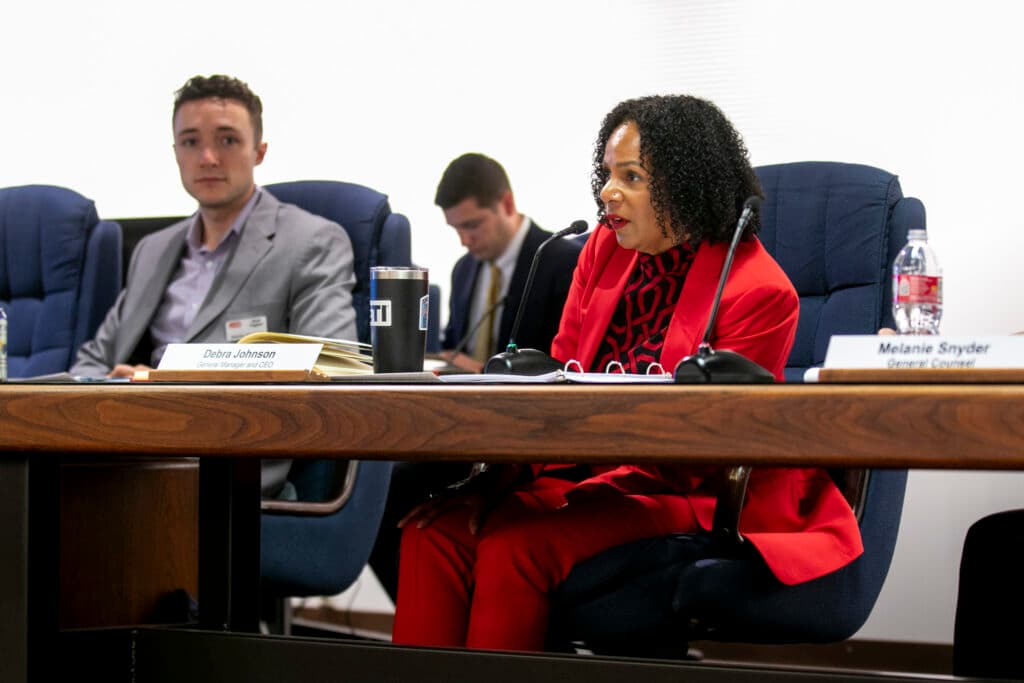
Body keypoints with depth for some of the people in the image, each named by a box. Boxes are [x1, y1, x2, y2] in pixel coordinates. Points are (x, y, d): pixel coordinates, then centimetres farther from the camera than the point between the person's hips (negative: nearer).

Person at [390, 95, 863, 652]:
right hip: (583, 471, 6)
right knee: (434, 530, -20)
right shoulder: (604, 250, 10)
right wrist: (505, 471, -10)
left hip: (691, 497, -6)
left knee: (515, 540, -31)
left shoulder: (759, 291, -10)